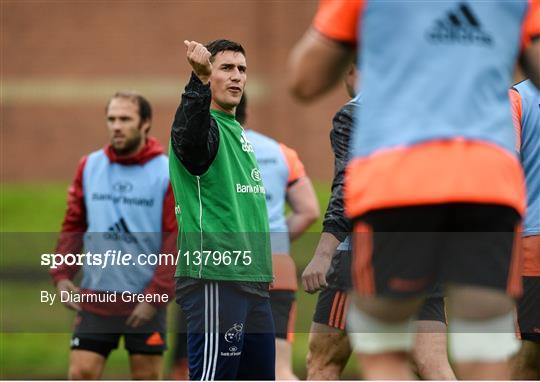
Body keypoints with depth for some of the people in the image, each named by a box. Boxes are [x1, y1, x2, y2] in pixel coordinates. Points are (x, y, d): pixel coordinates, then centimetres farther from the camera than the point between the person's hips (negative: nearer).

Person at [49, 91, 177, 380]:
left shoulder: (168, 173, -5)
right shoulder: (89, 167, 5)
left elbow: (177, 241, -8)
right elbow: (73, 225, 13)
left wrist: (156, 296, -13)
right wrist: (61, 274, 0)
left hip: (145, 302, -3)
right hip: (94, 298, 3)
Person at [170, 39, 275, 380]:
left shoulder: (238, 132, 20)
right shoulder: (203, 125, -8)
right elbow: (189, 136, -35)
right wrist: (200, 80, -50)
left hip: (253, 279, 9)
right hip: (215, 278, -9)